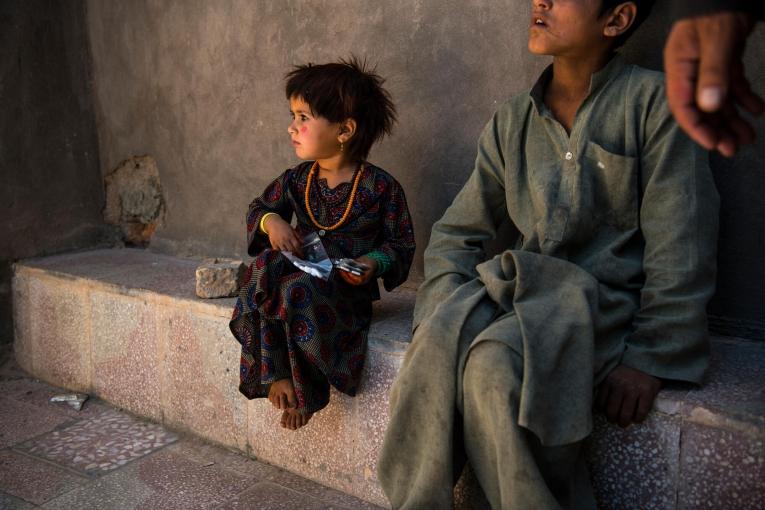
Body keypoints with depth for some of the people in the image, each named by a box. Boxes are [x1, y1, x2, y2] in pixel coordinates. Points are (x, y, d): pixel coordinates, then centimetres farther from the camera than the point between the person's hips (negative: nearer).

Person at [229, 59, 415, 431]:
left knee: (299, 291, -34)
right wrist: (271, 222, -5)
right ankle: (277, 376, -19)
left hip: (348, 288, -5)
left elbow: (401, 243, -1)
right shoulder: (297, 180, 6)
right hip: (301, 272, 5)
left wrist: (375, 262, -21)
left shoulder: (380, 187, -7)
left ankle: (305, 392, -14)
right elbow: (259, 207, 19)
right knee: (267, 267, -27)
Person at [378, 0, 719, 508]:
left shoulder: (654, 102, -2)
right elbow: (456, 234, 12)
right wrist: (442, 314, -4)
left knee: (495, 362, -31)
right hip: (518, 289, 4)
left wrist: (651, 357, -11)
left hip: (604, 303, -4)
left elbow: (680, 251, -6)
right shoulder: (511, 121, 12)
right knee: (437, 340, -26)